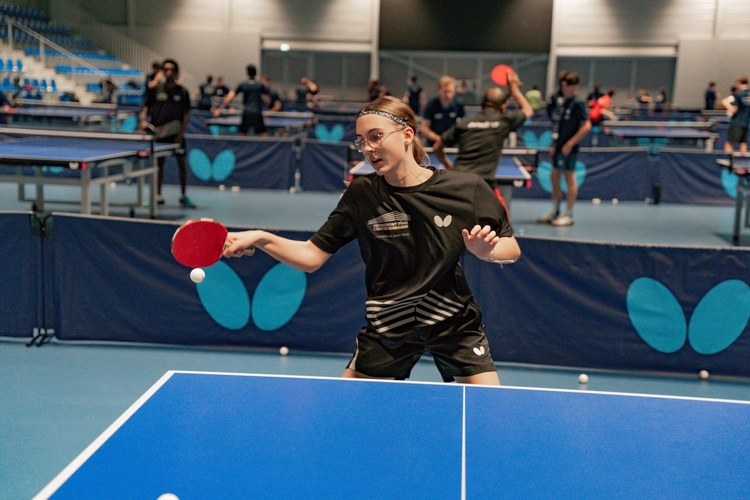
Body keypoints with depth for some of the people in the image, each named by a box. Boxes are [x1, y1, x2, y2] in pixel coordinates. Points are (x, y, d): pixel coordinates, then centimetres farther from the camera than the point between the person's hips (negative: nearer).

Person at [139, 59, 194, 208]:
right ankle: (158, 196, 15)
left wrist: (181, 132, -7)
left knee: (182, 163, 0)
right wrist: (143, 120, -12)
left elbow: (186, 115, 4)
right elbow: (146, 107, 8)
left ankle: (183, 197, 12)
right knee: (158, 163, 6)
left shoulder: (182, 92, 3)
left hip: (176, 134, 0)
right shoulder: (155, 90, 3)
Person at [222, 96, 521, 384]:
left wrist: (486, 250, -25)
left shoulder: (466, 189, -13)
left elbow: (512, 249, -3)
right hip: (388, 326, 1)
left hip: (455, 322, 0)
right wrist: (260, 238, -23)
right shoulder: (362, 194, -10)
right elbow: (311, 257, -9)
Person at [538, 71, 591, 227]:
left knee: (570, 179, 0)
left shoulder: (577, 104, -12)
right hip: (559, 147, 8)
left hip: (569, 149, -8)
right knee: (554, 178, 12)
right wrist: (555, 145, 13)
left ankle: (568, 215, 7)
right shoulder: (561, 102, 8)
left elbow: (586, 126, -16)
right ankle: (555, 212, 24)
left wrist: (570, 144, -17)